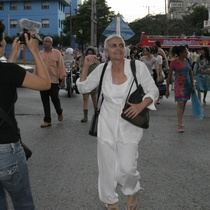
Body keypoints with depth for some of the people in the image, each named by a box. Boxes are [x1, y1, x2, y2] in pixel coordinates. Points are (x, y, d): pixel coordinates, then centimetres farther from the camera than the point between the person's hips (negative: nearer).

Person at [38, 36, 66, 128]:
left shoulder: (57, 53, -1)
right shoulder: (40, 53, 9)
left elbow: (61, 66, -2)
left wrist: (62, 77, -5)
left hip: (54, 80, -3)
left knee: (55, 99, 1)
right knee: (45, 102, 6)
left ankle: (59, 112, 32)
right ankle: (47, 120, 14)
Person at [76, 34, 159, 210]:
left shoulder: (138, 66, -9)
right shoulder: (102, 69, -2)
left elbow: (153, 91, -5)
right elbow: (84, 88, 6)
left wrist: (141, 106, -22)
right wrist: (85, 67, -7)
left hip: (129, 125, -2)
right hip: (107, 125, 2)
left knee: (127, 168, -6)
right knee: (107, 167, 11)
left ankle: (132, 191, 31)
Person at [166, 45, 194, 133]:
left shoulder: (187, 61, 4)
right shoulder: (174, 62, -9)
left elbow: (191, 73, 13)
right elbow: (169, 76, -4)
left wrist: (192, 86, 11)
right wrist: (167, 89, -4)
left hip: (187, 84, 5)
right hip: (179, 85, -5)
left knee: (184, 104, 10)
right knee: (180, 104, -13)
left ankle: (180, 121, 25)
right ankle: (180, 124, -13)